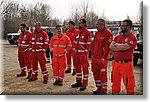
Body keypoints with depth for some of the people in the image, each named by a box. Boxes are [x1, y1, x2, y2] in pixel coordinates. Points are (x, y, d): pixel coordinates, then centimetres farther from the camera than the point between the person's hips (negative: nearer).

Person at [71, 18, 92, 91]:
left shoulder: (87, 32, -8)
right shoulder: (78, 32, 16)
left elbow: (89, 43, -13)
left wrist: (85, 53, -18)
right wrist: (74, 50, 13)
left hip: (83, 54, -8)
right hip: (76, 53, 8)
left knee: (85, 68, 0)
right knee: (77, 68, 15)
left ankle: (84, 84, 8)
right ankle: (78, 82, 28)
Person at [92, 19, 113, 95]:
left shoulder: (108, 33, -11)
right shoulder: (97, 33, 14)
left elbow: (108, 47, -16)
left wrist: (104, 57, -17)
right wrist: (93, 55, 13)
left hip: (102, 58, -8)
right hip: (95, 58, 8)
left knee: (103, 74, 0)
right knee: (96, 73, 14)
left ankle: (104, 90, 14)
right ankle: (99, 88, 29)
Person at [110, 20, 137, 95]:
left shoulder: (132, 38, -6)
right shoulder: (118, 37, 14)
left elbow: (125, 47, -20)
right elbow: (111, 47, 1)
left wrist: (116, 44, -3)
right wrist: (122, 47, -12)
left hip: (126, 63, -6)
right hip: (116, 63, 7)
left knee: (128, 83, 1)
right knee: (115, 82, 17)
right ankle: (115, 93, 32)